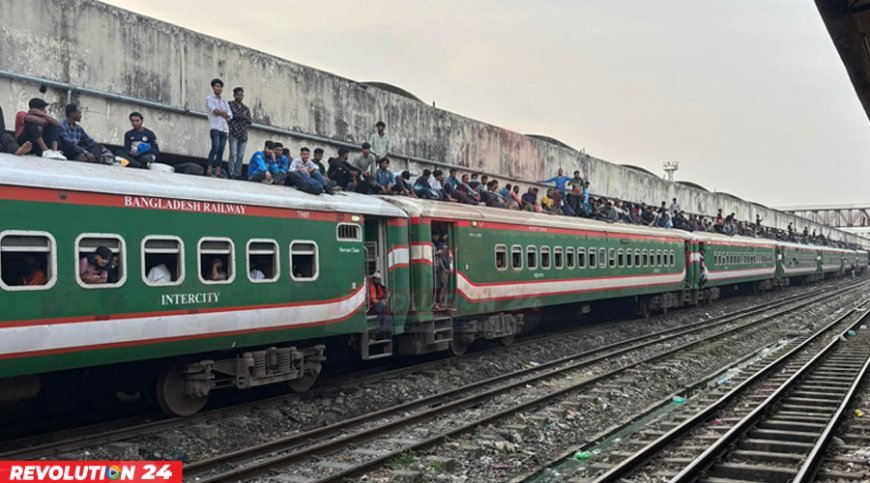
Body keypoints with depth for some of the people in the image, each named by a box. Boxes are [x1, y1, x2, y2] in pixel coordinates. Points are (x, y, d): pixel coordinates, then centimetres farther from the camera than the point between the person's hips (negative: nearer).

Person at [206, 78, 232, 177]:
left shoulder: (225, 102, 25)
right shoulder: (209, 99, 11)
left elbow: (230, 115, 11)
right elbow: (214, 110, -7)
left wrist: (219, 112, -2)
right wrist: (224, 112, 3)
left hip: (224, 128, 5)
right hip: (215, 127, -5)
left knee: (221, 150, -3)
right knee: (215, 147, -21)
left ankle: (218, 173, -6)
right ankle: (209, 170, -23)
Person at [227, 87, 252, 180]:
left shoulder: (246, 108, 21)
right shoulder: (230, 105, 9)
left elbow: (249, 120, 9)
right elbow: (231, 116, -5)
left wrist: (238, 116, -3)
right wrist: (244, 117, -3)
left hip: (243, 134, 4)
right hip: (234, 133, -4)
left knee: (241, 156, 1)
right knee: (233, 154, -11)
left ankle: (237, 174, 4)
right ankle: (231, 174, -11)